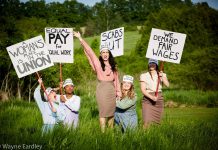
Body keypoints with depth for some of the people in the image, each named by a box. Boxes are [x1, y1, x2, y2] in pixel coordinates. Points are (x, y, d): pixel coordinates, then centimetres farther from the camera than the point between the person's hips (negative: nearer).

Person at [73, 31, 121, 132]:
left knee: (111, 111, 8)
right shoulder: (98, 64, 1)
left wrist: (118, 91, 8)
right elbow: (89, 51, -3)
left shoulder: (113, 66, 12)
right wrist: (80, 39, -8)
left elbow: (116, 79, 13)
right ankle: (103, 132, -2)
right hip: (102, 89, -4)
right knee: (103, 112, -4)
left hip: (112, 90, 4)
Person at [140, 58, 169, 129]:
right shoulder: (144, 76, 6)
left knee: (157, 122, 2)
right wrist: (151, 97, -16)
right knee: (147, 121, -15)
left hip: (159, 99, 2)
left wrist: (162, 77, -19)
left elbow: (167, 85, -5)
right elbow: (143, 89, -3)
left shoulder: (161, 75, 11)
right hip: (147, 99, -2)